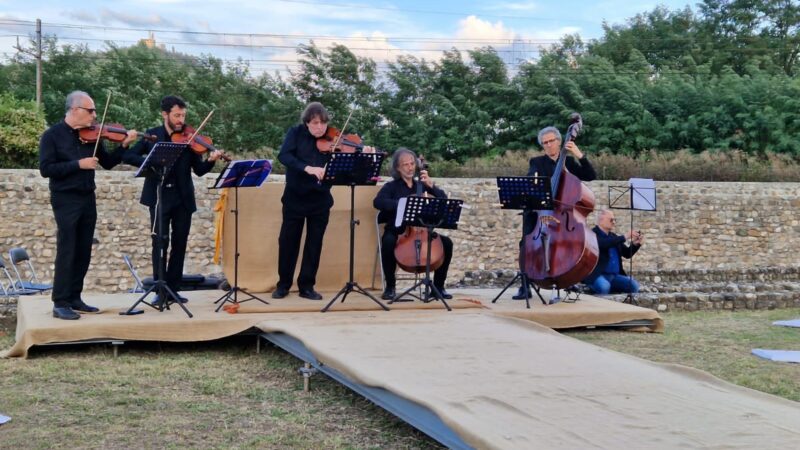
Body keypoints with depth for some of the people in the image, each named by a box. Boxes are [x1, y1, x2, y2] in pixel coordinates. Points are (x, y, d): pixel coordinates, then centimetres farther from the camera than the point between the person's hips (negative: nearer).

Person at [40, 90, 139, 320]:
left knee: (83, 252, 8)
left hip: (88, 199, 6)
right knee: (66, 251, -7)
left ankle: (74, 298, 18)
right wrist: (78, 164, -21)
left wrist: (124, 145, -4)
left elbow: (108, 163, 11)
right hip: (65, 200, -6)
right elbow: (46, 169, -15)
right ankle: (60, 304, -3)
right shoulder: (52, 135, -7)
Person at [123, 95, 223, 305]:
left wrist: (211, 160, -20)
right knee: (160, 243, -2)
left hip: (183, 199, 2)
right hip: (159, 197, -2)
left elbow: (199, 170, 0)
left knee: (179, 244, 6)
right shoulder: (152, 135, 2)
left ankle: (173, 288, 16)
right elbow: (128, 156, -3)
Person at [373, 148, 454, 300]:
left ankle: (438, 286, -5)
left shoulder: (420, 185, 15)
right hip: (397, 232, -3)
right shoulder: (391, 186, 2)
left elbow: (443, 199, 7)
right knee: (388, 242, -36)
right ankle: (390, 286, -17)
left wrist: (430, 184, -8)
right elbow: (378, 202, -18)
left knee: (446, 242, -17)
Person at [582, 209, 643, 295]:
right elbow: (604, 244, -25)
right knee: (604, 286, -38)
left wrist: (635, 244, -2)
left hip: (615, 276, 7)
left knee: (633, 285, -17)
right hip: (596, 275, -7)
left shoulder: (613, 237, 19)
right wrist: (624, 237, -23)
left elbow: (627, 254, 18)